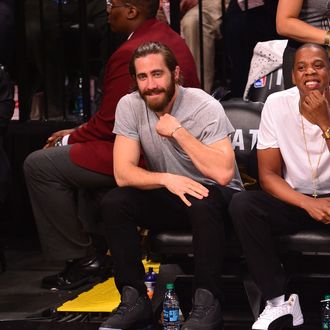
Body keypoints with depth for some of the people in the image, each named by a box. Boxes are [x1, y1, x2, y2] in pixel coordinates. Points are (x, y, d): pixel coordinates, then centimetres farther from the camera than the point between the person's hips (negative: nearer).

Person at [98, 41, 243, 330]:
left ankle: (207, 303, -28)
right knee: (112, 204, -20)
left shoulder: (205, 107, -20)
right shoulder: (129, 106, -9)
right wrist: (167, 179, -32)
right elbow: (123, 173, -14)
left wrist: (177, 131, -30)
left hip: (216, 200, -4)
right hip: (169, 198, 4)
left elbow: (223, 173, -32)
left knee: (202, 200, -37)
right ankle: (134, 299, -13)